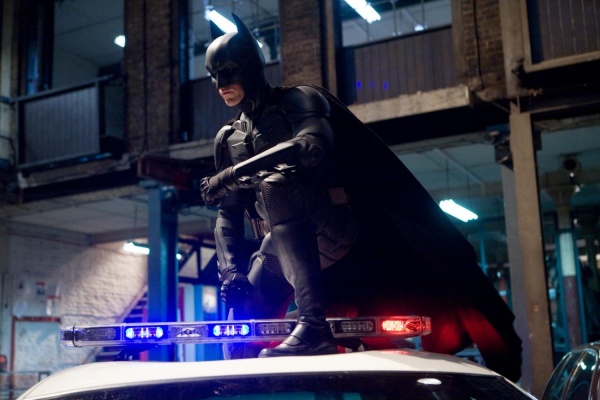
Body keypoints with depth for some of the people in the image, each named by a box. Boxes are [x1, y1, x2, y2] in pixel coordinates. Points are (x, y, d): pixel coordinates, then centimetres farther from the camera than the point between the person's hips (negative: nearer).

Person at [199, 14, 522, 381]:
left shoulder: (297, 101, -1)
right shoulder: (228, 140, 17)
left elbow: (311, 147, -24)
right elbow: (229, 216, 12)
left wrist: (235, 173, -23)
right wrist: (231, 271, -6)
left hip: (333, 229, -6)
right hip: (284, 246, 7)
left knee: (275, 183, -34)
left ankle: (313, 324, -41)